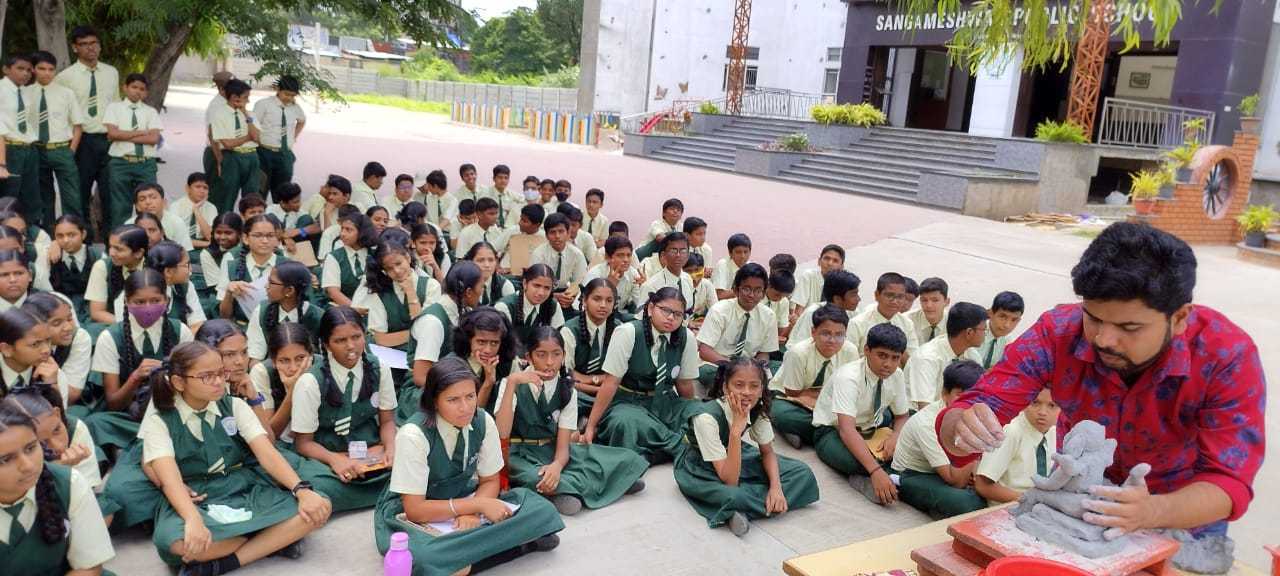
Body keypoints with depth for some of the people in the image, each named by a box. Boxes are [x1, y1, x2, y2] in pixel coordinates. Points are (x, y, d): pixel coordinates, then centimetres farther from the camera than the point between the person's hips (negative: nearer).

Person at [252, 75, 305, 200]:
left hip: (286, 155, 5)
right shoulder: (263, 104, -7)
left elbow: (302, 121, 30)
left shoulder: (295, 107, 8)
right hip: (266, 154, -5)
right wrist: (259, 144, -8)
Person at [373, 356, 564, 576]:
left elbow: (490, 481, 0)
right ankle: (520, 544, -20)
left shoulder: (484, 422, -13)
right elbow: (415, 509, -23)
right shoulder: (413, 434, -26)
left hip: (461, 502, 4)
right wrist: (478, 505, -26)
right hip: (411, 514, -4)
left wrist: (473, 512, -22)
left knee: (540, 509, -16)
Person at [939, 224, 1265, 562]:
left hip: (1180, 515, 0)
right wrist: (963, 427, -51)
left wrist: (1151, 512, -50)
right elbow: (977, 408, -26)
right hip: (1077, 500, 0)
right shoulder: (1057, 334, -27)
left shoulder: (1228, 357, -29)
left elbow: (1228, 482, -30)